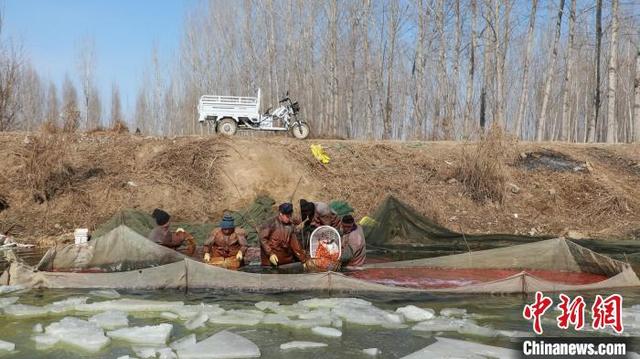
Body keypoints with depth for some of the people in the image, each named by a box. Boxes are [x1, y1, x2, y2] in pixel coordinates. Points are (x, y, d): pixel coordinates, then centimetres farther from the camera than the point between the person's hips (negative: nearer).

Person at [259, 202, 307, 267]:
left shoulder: (290, 226, 5)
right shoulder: (272, 223, -9)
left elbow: (295, 244, 6)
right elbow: (263, 239, -10)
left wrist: (304, 259, 2)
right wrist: (270, 254, -18)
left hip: (287, 260, 5)